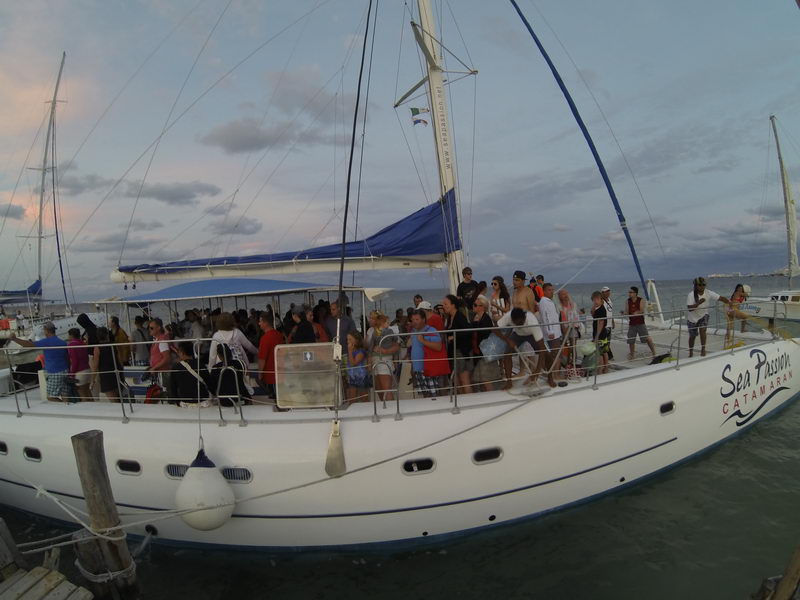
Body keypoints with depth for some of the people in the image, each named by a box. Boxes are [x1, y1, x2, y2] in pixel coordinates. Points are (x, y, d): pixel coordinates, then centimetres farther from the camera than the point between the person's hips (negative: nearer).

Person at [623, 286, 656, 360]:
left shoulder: (641, 300, -4)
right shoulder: (627, 302, 4)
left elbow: (642, 311, -13)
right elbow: (627, 312, -1)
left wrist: (637, 312, -30)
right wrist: (624, 312, -22)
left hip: (640, 323, -3)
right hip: (632, 324, 3)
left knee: (647, 339, -6)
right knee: (631, 341, 6)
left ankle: (654, 353, 5)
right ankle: (632, 355, 22)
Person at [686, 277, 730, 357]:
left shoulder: (708, 293, -15)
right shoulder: (691, 295, -24)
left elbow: (721, 298, -21)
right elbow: (690, 308, -32)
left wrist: (730, 303, -36)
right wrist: (699, 302, -43)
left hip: (703, 316, 2)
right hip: (692, 318, -1)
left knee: (702, 330, -23)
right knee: (692, 336, 10)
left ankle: (703, 349, -7)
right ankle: (691, 353, 29)